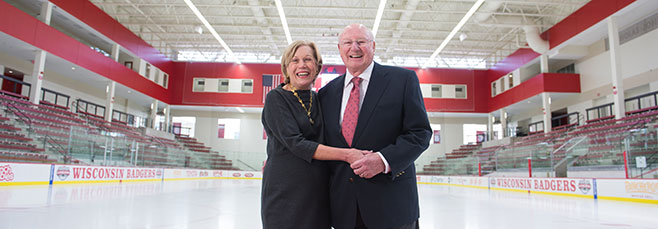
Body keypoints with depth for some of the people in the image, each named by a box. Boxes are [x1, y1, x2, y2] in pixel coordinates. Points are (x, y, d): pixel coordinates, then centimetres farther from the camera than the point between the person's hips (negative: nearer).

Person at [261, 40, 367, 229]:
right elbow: (295, 143, -17)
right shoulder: (276, 98, -6)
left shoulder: (319, 99, 11)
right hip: (285, 190, -5)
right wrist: (346, 154, -21)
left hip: (319, 192, 5)